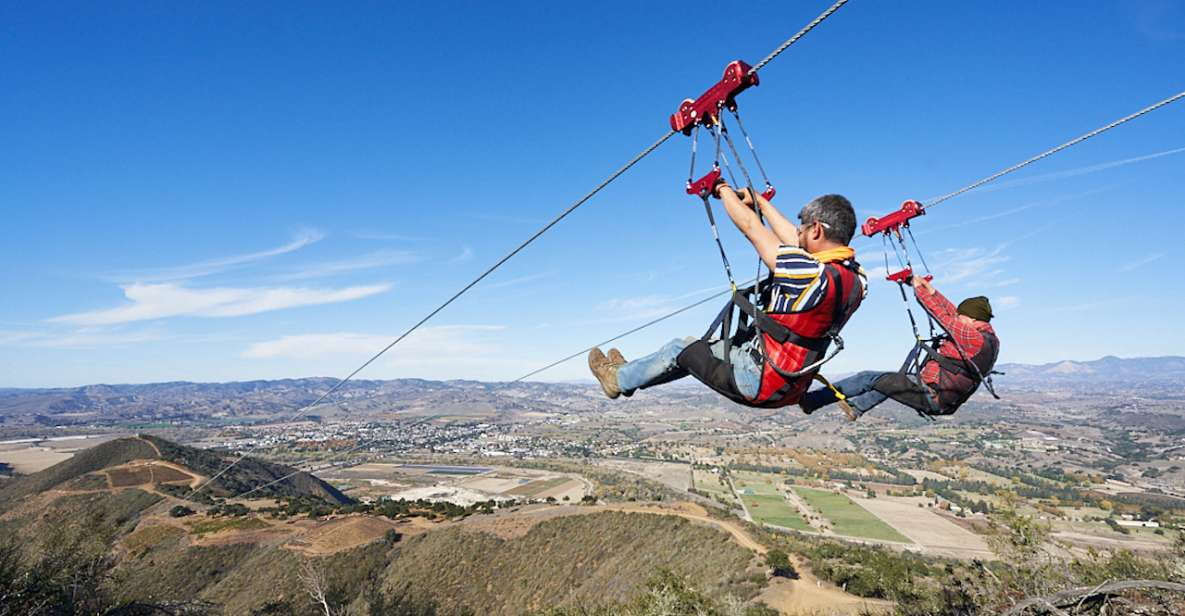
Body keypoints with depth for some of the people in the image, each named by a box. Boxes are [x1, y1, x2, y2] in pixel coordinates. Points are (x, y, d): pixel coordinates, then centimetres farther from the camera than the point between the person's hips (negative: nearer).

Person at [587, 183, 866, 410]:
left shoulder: (813, 275, -29)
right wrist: (760, 201, 19)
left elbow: (749, 226, -19)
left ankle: (620, 379, 31)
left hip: (761, 384, -8)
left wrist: (725, 191, -1)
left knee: (680, 349, 10)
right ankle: (630, 371, 38)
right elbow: (792, 240, 9)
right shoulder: (855, 277, -4)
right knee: (702, 347, 22)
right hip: (792, 386, 8)